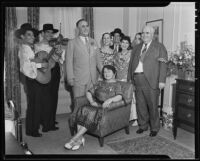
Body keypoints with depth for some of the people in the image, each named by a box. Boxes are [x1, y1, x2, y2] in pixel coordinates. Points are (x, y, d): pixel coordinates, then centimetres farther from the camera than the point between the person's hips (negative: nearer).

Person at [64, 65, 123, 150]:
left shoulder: (116, 84, 10)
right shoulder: (100, 83, 25)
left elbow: (119, 96, -9)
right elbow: (88, 92, 18)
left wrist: (110, 99, -29)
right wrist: (91, 101, -2)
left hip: (106, 108, -4)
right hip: (96, 105, 5)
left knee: (92, 113, -35)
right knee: (82, 110, -28)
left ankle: (74, 139, -32)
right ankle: (80, 138, -31)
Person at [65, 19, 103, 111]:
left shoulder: (93, 42, 14)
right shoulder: (72, 43, 2)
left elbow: (98, 60, 16)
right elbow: (69, 62, -1)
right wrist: (70, 78, -8)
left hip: (93, 79, 3)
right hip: (78, 79, -3)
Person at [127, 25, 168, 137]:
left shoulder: (159, 47, 3)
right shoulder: (137, 48, 18)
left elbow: (163, 64, -5)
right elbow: (131, 63, 17)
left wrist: (162, 81, -14)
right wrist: (130, 78, 8)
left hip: (151, 81, -4)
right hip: (137, 79, 5)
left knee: (152, 105, 2)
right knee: (140, 104, 10)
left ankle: (155, 128, 19)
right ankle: (143, 125, 27)